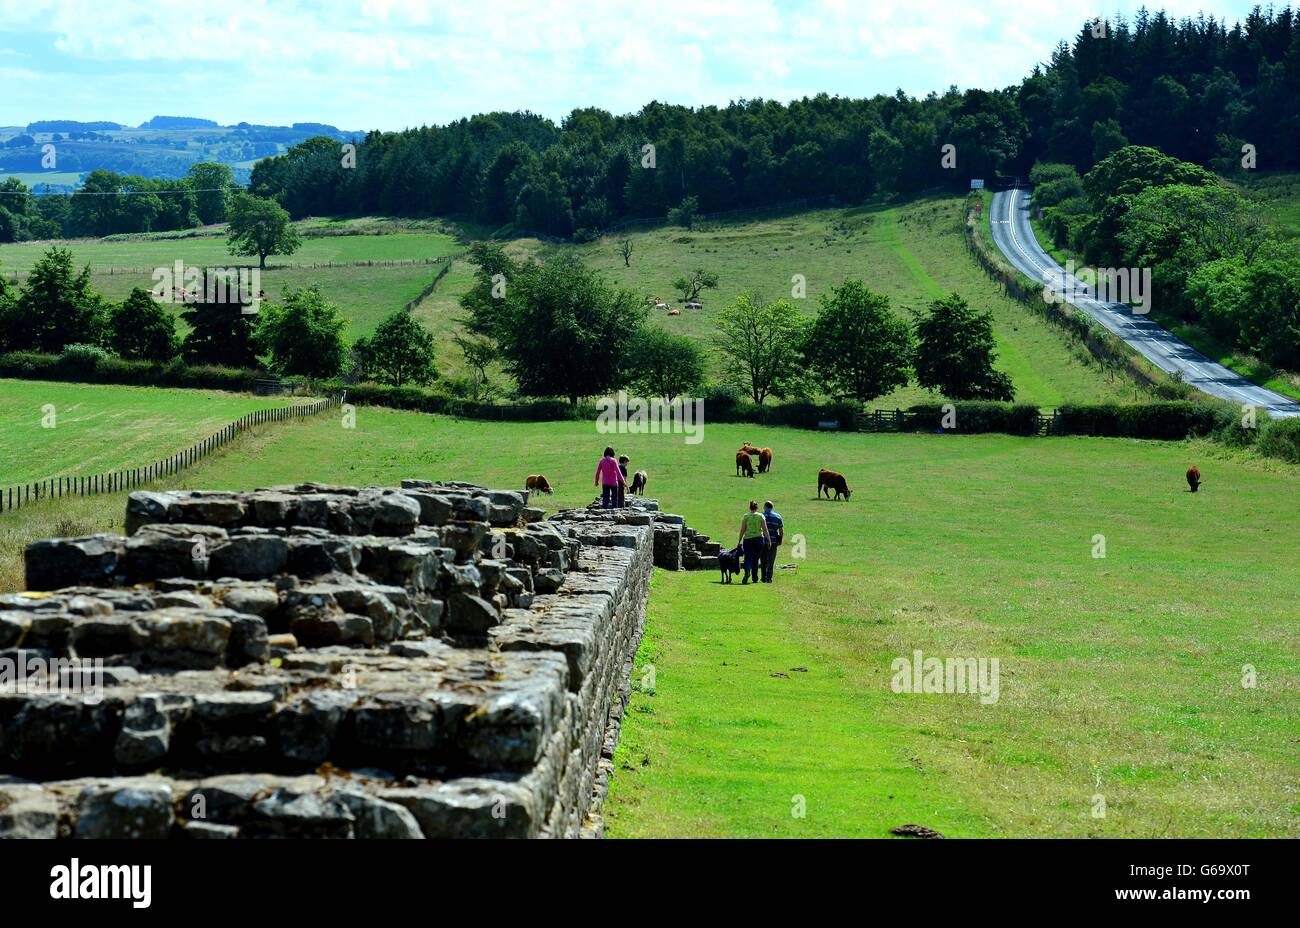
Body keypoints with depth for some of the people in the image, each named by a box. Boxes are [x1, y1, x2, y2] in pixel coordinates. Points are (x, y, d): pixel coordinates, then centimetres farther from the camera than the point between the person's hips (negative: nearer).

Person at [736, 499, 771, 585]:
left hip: (747, 539, -1)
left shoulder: (745, 516, -1)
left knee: (748, 558, 1)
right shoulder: (761, 516, 0)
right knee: (756, 559, 12)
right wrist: (768, 540, 4)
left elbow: (742, 530, -1)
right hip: (759, 539, 1)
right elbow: (765, 530, -2)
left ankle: (747, 572, -27)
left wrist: (739, 541, 5)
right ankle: (755, 578, 14)